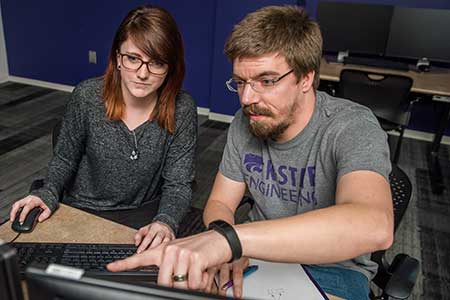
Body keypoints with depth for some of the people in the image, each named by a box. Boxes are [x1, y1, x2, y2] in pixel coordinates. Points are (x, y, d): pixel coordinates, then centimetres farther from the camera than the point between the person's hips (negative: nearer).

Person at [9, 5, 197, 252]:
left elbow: (178, 183, -11)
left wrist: (166, 221, -30)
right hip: (82, 210, 1)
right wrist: (49, 194, -16)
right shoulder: (86, 97, -13)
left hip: (144, 214, 0)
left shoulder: (182, 110, -15)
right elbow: (65, 159, 3)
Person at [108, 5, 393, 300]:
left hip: (333, 267, -3)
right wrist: (224, 247, -24)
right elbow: (219, 203, 0)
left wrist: (229, 238, -51)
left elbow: (375, 226, -42)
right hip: (259, 252, 4)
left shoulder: (354, 128, -23)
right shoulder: (245, 122, -6)